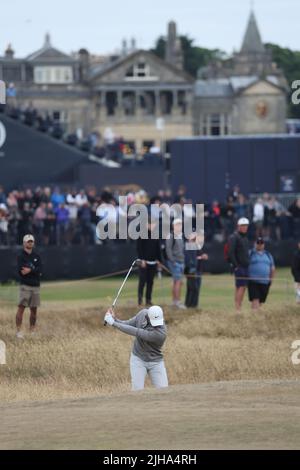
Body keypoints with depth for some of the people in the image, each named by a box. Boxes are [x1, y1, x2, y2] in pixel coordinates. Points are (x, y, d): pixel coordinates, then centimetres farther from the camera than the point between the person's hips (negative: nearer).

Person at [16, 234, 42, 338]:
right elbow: (21, 271, -13)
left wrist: (30, 270, -17)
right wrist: (34, 271, -11)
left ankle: (32, 331, 17)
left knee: (34, 309, 8)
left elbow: (39, 270, -2)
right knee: (21, 307, -12)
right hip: (25, 286, -5)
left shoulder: (37, 256, 11)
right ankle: (19, 331, -14)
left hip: (36, 286, 5)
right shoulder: (21, 256, -1)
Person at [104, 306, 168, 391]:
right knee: (138, 391, -12)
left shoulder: (161, 333, -33)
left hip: (155, 362, -3)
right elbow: (127, 324, 0)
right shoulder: (143, 313, -14)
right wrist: (115, 319, -20)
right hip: (138, 359, 3)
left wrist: (113, 323, -30)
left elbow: (136, 332, -33)